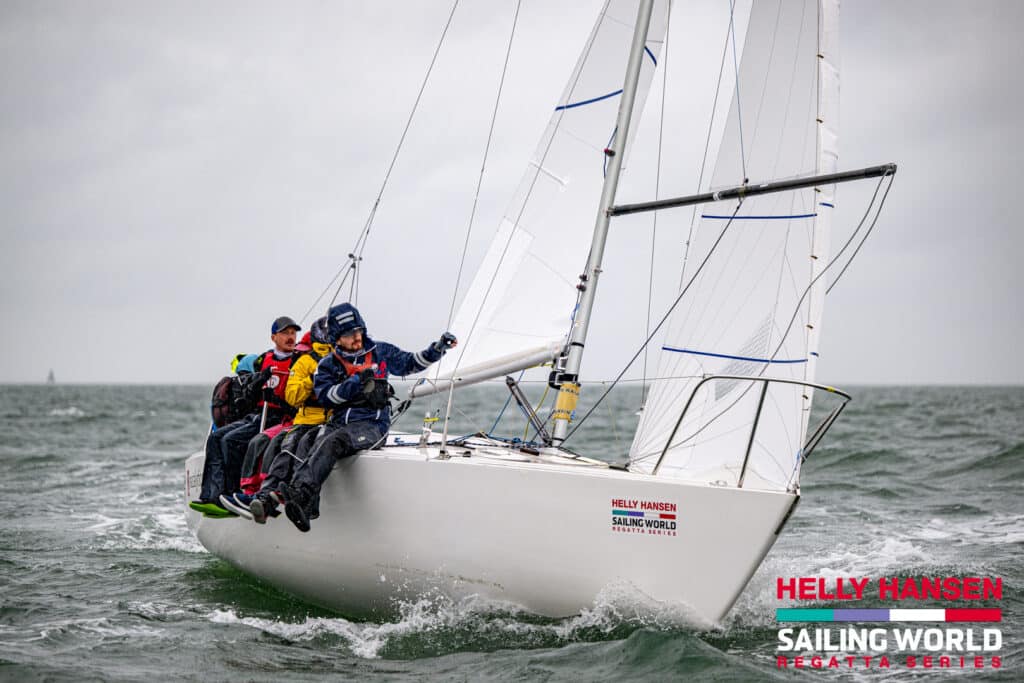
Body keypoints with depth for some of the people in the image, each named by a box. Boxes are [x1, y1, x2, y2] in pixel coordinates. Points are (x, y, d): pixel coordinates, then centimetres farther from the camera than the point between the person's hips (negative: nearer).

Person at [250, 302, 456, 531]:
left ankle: (299, 493, -54)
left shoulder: (380, 351, 15)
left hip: (373, 424, -2)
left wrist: (438, 348, 13)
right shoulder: (327, 365, 13)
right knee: (317, 451, -32)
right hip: (339, 422, 2)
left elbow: (410, 363, 25)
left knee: (334, 440, -34)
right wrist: (357, 381, -11)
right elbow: (325, 396, -1)